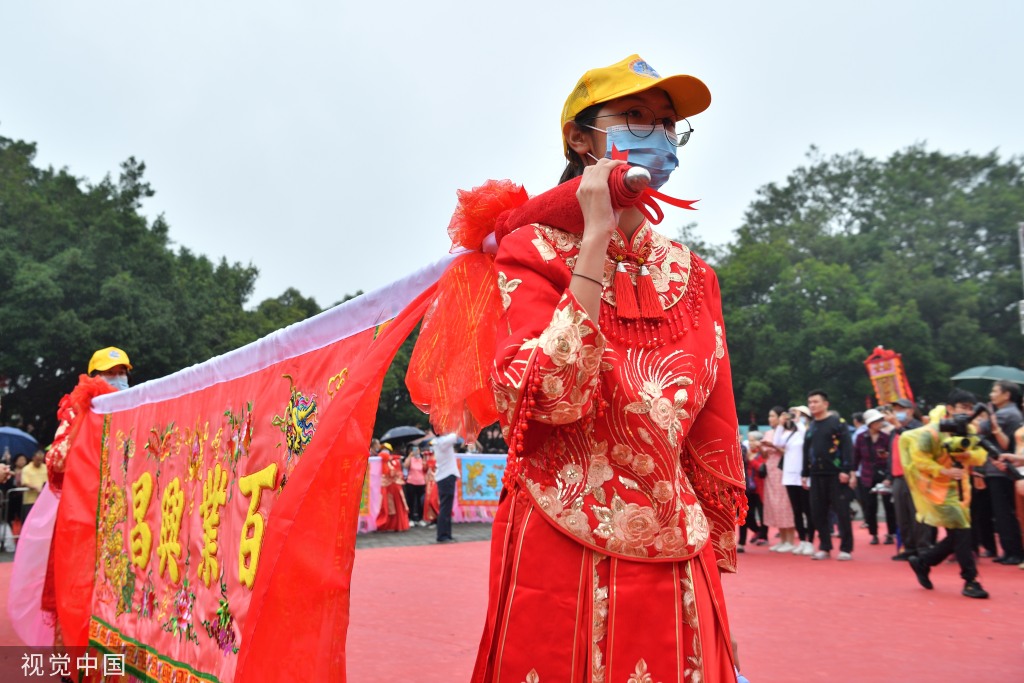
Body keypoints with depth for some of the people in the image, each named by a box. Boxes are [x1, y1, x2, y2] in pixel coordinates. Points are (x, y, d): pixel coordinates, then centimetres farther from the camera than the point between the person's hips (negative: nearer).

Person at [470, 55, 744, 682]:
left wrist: (715, 594, 11)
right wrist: (596, 240, -19)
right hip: (561, 559, -4)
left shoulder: (691, 275, 8)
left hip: (677, 569, 5)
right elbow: (552, 397, -22)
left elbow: (714, 446, 9)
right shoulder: (537, 249, -4)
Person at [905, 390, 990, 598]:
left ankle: (922, 562, 27)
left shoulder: (968, 431, 6)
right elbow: (919, 458, -20)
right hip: (939, 489, -8)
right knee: (960, 532, -12)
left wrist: (968, 454, -18)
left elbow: (980, 456, 3)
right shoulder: (932, 432, -19)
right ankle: (970, 581, -3)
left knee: (957, 536, 10)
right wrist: (944, 471, -25)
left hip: (958, 488, 8)